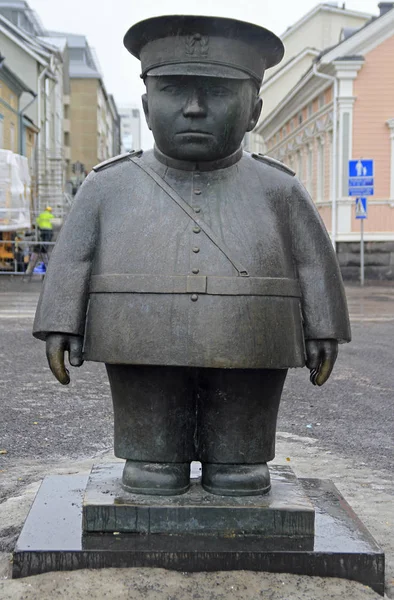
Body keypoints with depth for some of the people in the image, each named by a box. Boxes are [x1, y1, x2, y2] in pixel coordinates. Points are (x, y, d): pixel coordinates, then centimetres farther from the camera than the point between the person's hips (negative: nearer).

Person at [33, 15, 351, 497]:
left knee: (240, 468, 7)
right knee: (153, 461, 5)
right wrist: (62, 327, -1)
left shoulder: (277, 189, 7)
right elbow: (74, 258, 6)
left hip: (246, 354, 1)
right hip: (144, 350, 0)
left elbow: (313, 263, 9)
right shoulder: (110, 186, 6)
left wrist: (322, 332, 4)